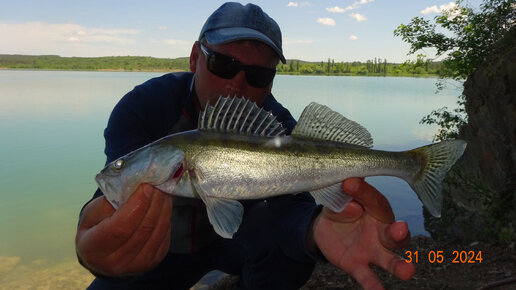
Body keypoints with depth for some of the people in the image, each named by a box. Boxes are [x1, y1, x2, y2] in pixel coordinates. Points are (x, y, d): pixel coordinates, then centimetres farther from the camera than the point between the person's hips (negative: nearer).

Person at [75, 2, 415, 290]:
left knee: (289, 237, -28)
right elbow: (123, 195, -38)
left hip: (238, 236, 0)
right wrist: (103, 248, -63)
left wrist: (317, 228, -57)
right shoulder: (142, 107, -24)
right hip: (162, 248, 1)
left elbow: (288, 202, -32)